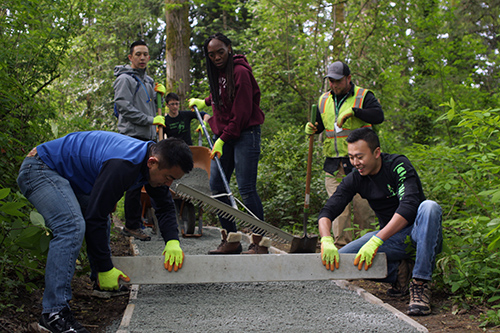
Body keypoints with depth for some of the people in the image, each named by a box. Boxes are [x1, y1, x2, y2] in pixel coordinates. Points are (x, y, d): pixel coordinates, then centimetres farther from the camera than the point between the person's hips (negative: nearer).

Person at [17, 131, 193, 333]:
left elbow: (164, 206, 9)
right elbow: (95, 218, -27)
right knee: (72, 227, -28)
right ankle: (53, 313, -28)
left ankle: (100, 286, 28)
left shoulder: (153, 164, -4)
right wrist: (105, 269, -20)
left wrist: (173, 241, -8)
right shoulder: (121, 166, -32)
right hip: (39, 170, -11)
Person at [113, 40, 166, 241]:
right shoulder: (125, 79, -5)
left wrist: (158, 93, 8)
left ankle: (137, 221, 18)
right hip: (133, 136, -9)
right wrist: (151, 120, -17)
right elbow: (124, 107, -15)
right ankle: (132, 225, -4)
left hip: (148, 137, 9)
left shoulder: (148, 80, 21)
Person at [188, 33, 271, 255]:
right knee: (216, 186, 4)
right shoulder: (217, 73, 13)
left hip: (245, 134, -8)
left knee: (246, 187, -12)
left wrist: (223, 139, -15)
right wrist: (205, 102, 37)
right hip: (224, 135, 9)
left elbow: (242, 113, -16)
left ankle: (260, 241, -6)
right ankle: (231, 239, 12)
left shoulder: (240, 72, -13)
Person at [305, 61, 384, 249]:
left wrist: (353, 111, -25)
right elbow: (319, 124, 24)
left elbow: (378, 116, -16)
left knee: (362, 205, -3)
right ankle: (341, 246, 4)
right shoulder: (324, 100, 15)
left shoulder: (363, 96, 0)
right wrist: (311, 129, 1)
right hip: (333, 166, 4)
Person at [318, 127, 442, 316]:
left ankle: (420, 283, -31)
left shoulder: (398, 165, -18)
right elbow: (328, 211, -11)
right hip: (391, 239, 4)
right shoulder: (355, 179, -4)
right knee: (338, 259, -17)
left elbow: (409, 207, -31)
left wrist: (376, 241, -40)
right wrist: (326, 240, -33)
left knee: (429, 207, -37)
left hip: (420, 235, -4)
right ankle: (397, 271, 0)